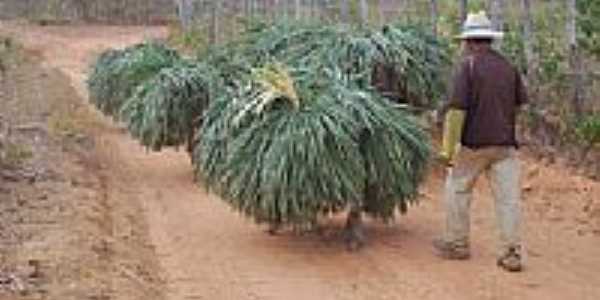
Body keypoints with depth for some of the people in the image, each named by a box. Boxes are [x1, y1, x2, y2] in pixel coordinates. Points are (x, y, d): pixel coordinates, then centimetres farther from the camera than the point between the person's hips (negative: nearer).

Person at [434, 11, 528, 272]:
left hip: (473, 143, -4)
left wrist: (448, 149, -13)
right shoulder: (508, 67, 7)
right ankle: (511, 253, 1)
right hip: (505, 143, 4)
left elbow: (457, 109, -16)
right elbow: (521, 102, 16)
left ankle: (456, 244, 22)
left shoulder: (468, 65, -11)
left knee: (457, 192, 13)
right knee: (508, 197, 3)